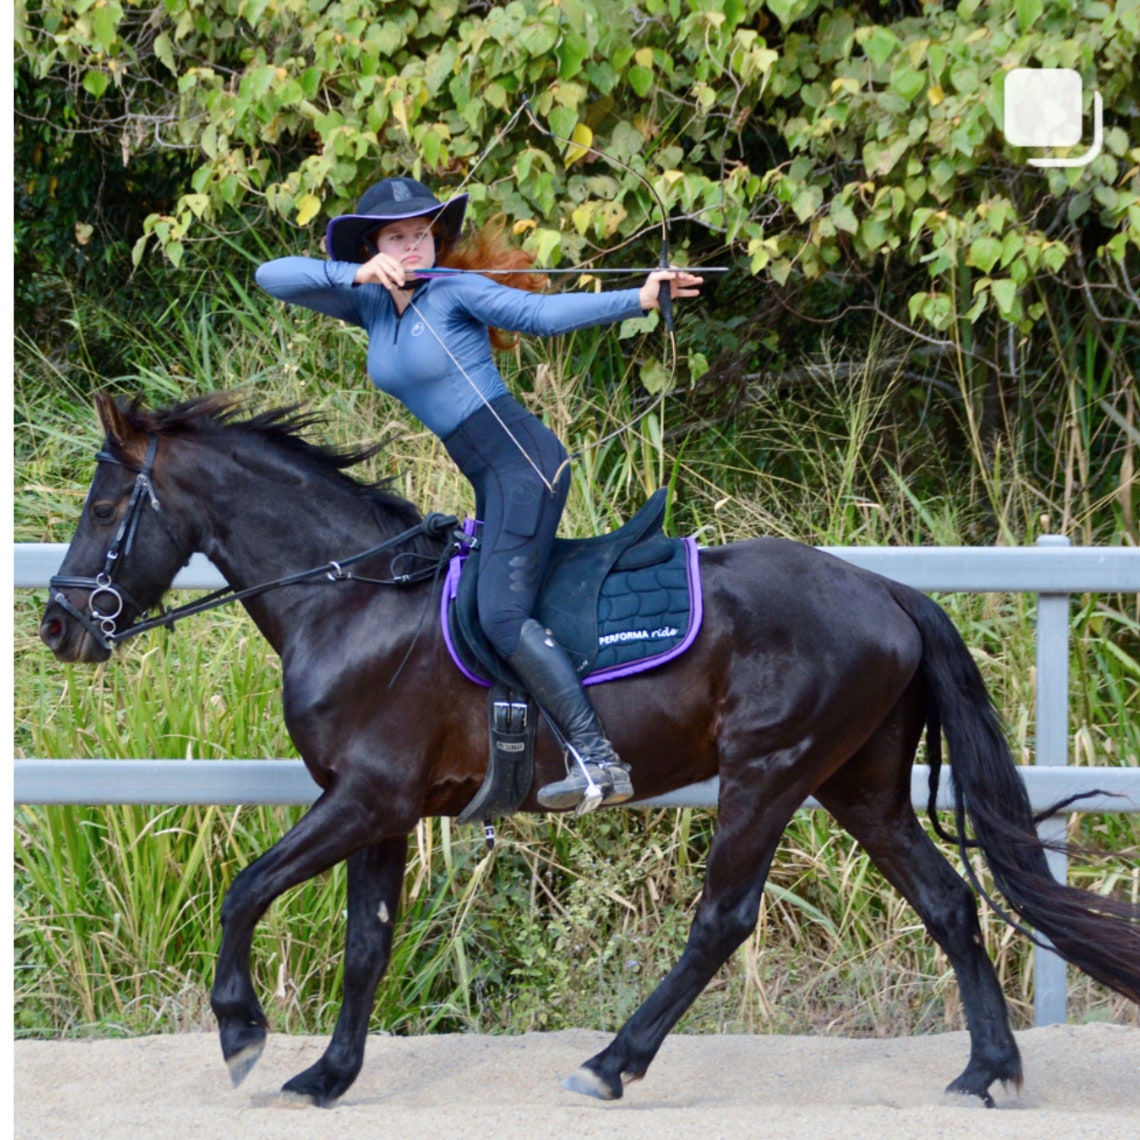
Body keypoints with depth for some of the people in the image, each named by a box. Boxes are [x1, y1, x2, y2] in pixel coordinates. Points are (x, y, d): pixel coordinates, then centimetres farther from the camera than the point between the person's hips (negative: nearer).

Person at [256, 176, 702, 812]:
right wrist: (355, 274, -9)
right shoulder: (369, 305, 11)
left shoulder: (455, 292, -7)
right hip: (489, 479, 9)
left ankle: (599, 760, -29)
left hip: (522, 460, -9)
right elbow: (272, 277, 5)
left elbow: (544, 313, -15)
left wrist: (638, 300, -26)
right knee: (485, 610, 12)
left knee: (502, 612, -21)